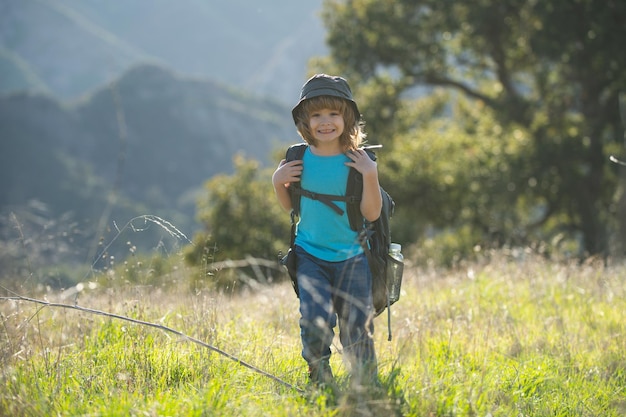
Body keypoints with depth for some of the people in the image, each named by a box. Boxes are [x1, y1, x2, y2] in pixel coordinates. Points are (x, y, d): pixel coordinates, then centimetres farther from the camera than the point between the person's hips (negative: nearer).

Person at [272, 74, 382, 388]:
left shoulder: (356, 162, -7)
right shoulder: (300, 160, -1)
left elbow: (371, 213, -10)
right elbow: (290, 207, 12)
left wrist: (370, 175, -22)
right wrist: (278, 182, -5)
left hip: (351, 258, -1)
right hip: (310, 255, 1)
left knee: (356, 330, 2)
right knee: (315, 321, -16)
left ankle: (366, 386, 23)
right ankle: (320, 382, 6)